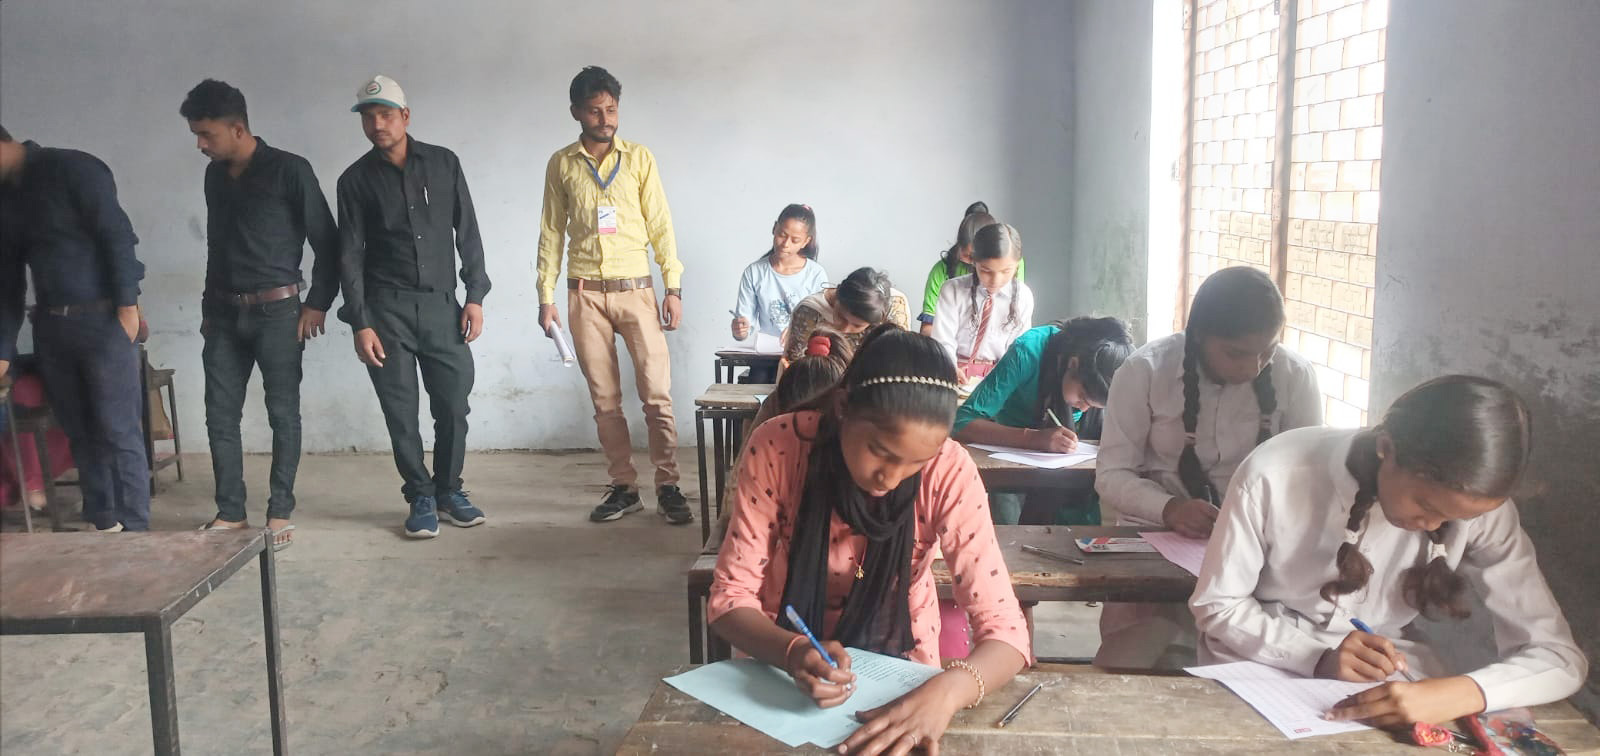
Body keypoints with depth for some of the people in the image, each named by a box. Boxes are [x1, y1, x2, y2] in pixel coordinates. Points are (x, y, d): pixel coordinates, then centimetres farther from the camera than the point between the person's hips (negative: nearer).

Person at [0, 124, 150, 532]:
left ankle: (134, 530, 0)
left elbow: (116, 235, -13)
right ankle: (101, 524, 18)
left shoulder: (70, 168, -6)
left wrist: (127, 305, -17)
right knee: (80, 432, 9)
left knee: (117, 432, -5)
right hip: (50, 326, 7)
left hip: (102, 319, -7)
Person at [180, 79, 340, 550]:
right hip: (225, 313, 6)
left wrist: (318, 304, -9)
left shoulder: (289, 171, -9)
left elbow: (327, 241, -7)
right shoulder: (215, 176, 10)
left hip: (277, 311, -6)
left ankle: (279, 513, 10)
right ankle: (230, 512, 14)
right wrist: (209, 304, 18)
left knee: (282, 413, 1)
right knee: (220, 414, 5)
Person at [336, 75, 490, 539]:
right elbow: (350, 255, -1)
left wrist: (474, 296, 1)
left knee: (454, 406, 2)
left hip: (442, 305, 1)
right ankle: (421, 497, 16)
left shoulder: (444, 164, 4)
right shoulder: (356, 180, 1)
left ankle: (449, 490, 21)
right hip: (388, 309, -1)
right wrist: (360, 324, -7)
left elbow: (468, 234, 7)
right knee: (401, 413, 2)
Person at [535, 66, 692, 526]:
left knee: (657, 393, -5)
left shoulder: (639, 158, 3)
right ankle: (624, 487, 14)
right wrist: (546, 296, 3)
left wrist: (674, 287, -4)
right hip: (585, 296, 1)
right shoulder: (560, 165, 6)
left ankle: (668, 487, 1)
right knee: (605, 399, 5)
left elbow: (660, 225, 2)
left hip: (635, 290, -1)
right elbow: (551, 233, 8)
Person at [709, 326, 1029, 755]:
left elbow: (1005, 629, -20)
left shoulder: (948, 470, -20)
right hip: (786, 668, -1)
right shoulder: (776, 447, -20)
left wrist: (947, 690, -40)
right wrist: (794, 653, -34)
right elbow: (730, 596, -15)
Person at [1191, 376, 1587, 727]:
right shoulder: (1272, 474, -23)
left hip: (1384, 682, 2)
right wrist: (1319, 656, -29)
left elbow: (1560, 656, -15)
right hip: (1260, 663, -2)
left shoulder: (1480, 506, -16)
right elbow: (1216, 606, -12)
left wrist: (1453, 694, -34)